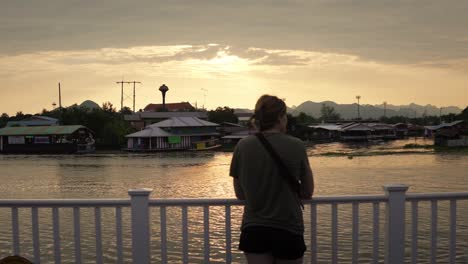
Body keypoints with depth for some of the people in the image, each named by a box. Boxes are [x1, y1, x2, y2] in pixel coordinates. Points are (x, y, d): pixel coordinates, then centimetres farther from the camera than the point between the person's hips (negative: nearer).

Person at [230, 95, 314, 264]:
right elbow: (308, 192, 1)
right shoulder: (296, 146, -8)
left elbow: (240, 194, 6)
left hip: (253, 231, 1)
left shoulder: (243, 147, -4)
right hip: (288, 231, -1)